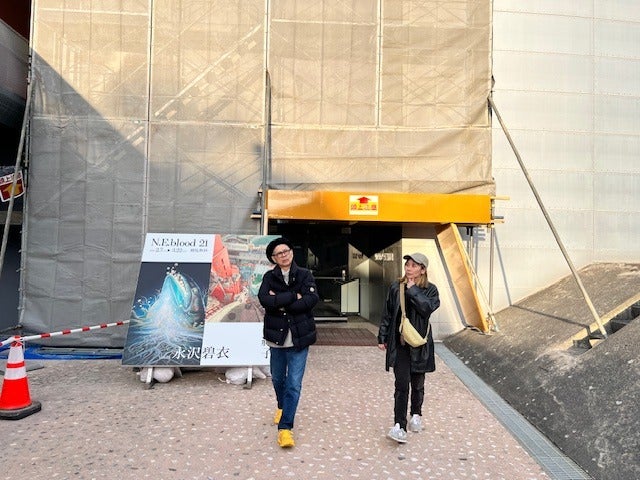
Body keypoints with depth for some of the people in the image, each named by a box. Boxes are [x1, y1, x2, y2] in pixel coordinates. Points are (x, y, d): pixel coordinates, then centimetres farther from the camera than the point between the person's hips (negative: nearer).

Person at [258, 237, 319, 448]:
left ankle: (285, 427, 2)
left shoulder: (305, 275, -1)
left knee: (294, 384, -6)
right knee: (278, 378, 21)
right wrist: (294, 296, -18)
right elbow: (264, 299, -16)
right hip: (276, 336, 3)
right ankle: (282, 406, 49)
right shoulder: (269, 277, 2)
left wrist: (280, 302, -16)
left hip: (299, 337, -2)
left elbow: (311, 299, -17)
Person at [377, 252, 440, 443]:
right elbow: (387, 314, 8)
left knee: (417, 384, 15)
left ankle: (416, 415, 37)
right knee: (401, 385, -7)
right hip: (399, 344, 0)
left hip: (419, 345, 0)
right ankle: (399, 426, -6)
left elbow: (428, 308, -22)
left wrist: (413, 290, -18)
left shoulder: (430, 290, -1)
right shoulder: (395, 287, 3)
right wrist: (382, 338, 8)